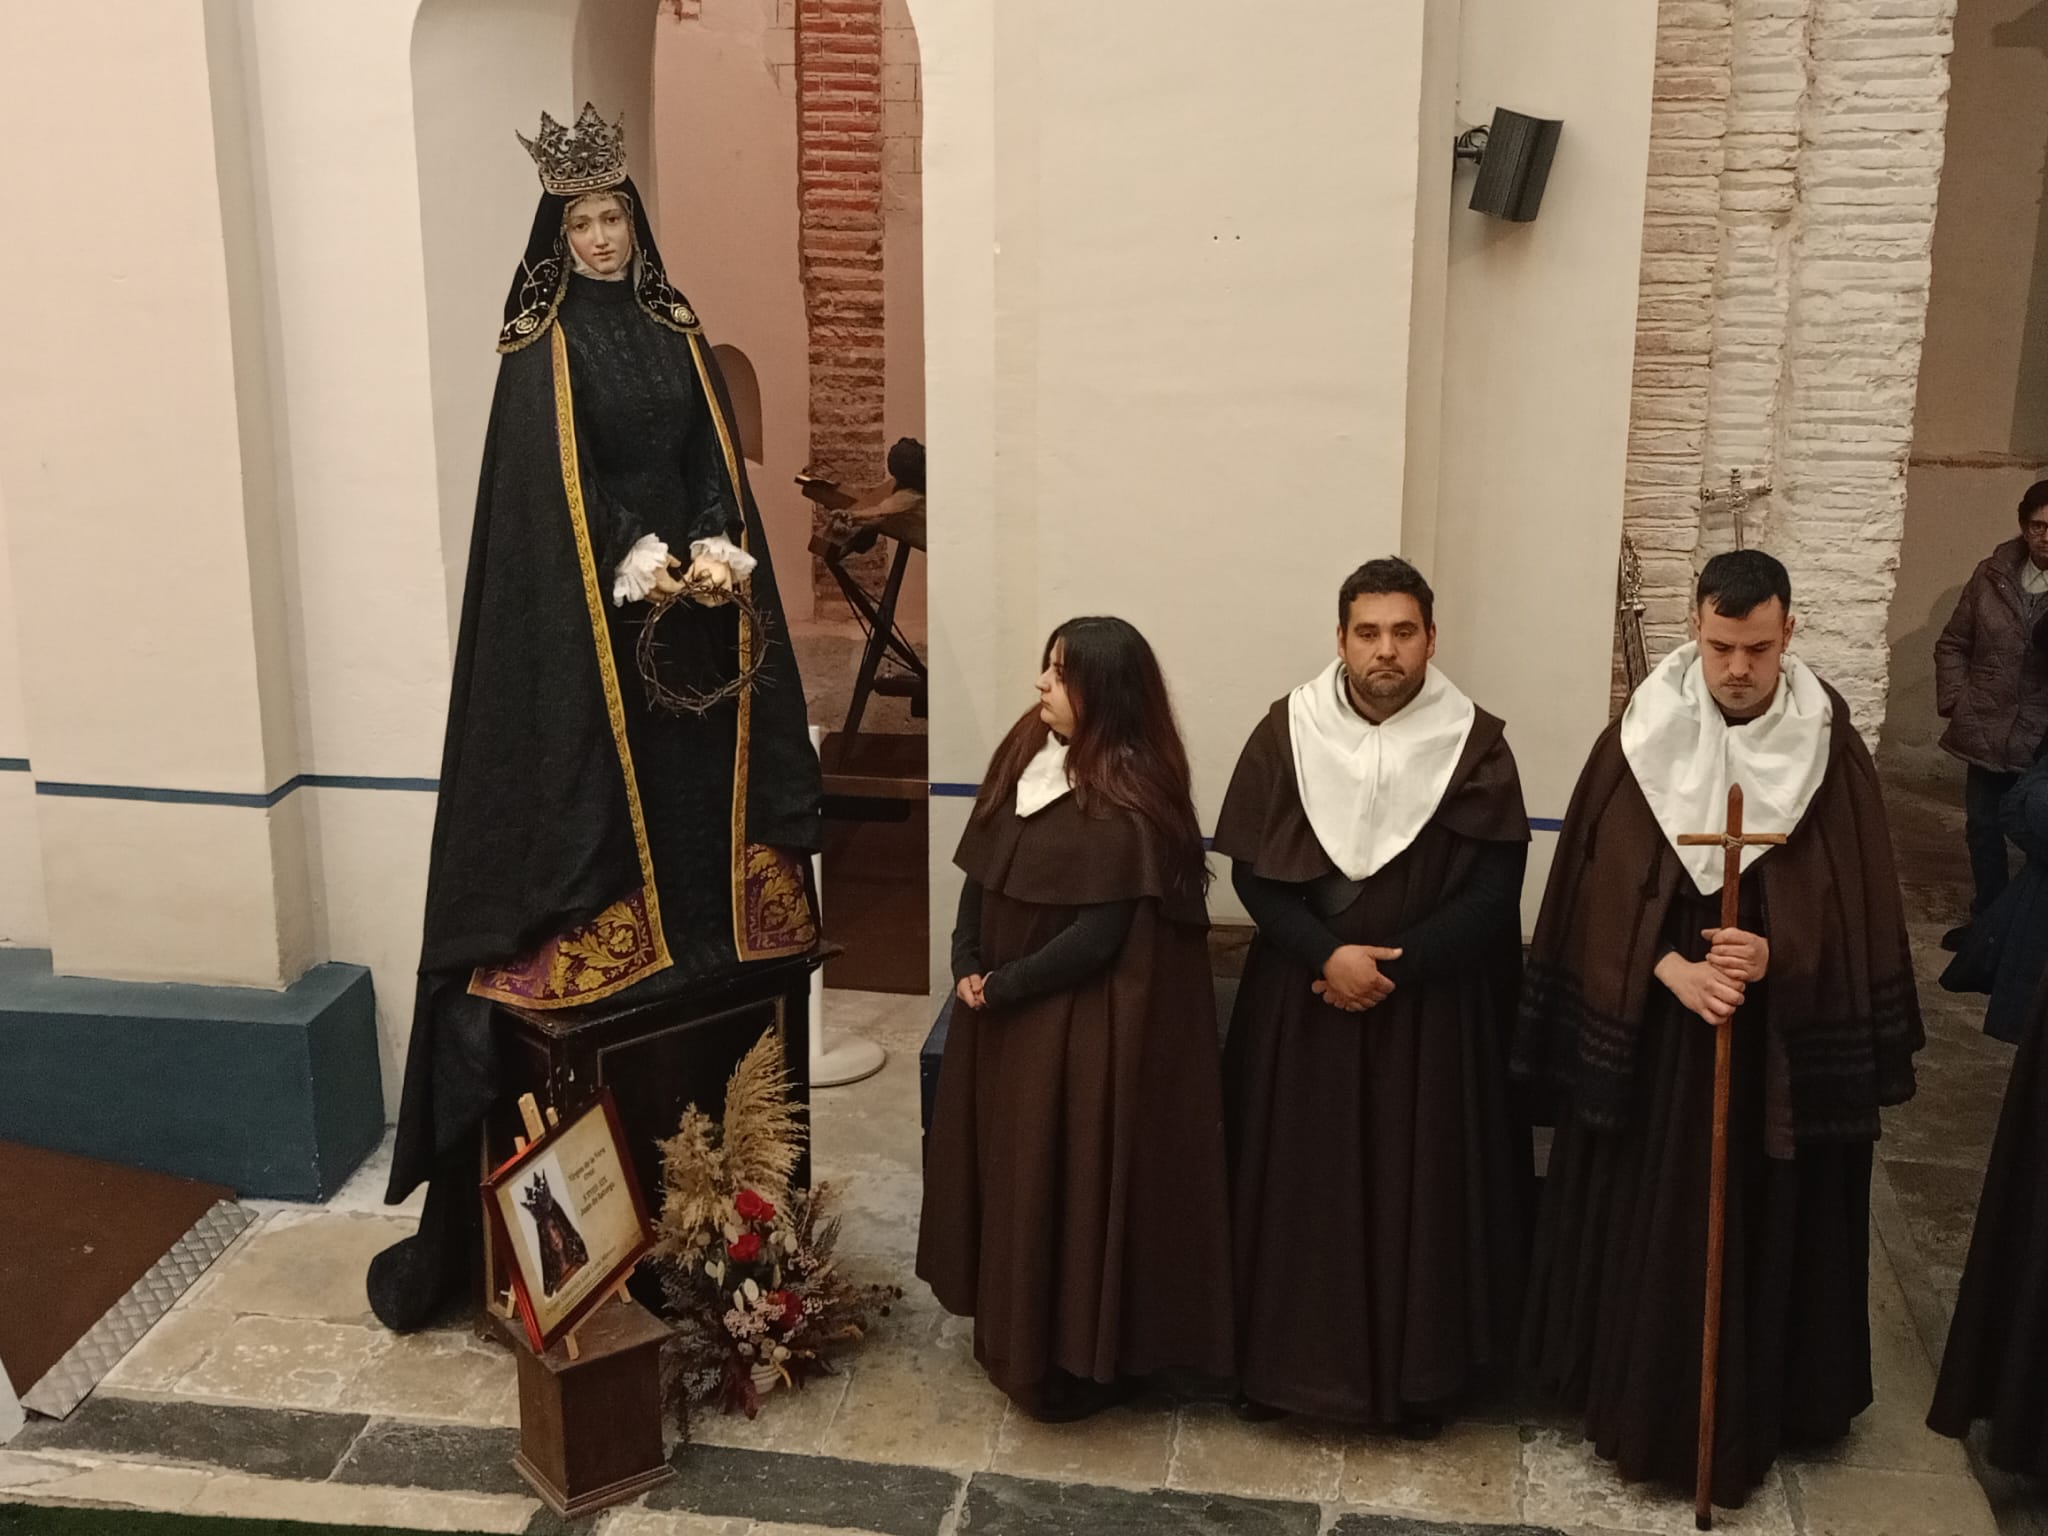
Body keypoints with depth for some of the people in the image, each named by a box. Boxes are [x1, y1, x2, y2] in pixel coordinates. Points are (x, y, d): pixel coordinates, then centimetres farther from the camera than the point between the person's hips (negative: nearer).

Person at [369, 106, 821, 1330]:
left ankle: (702, 935, 17)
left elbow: (717, 459, 6)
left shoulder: (677, 331, 11)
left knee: (698, 790, 6)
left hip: (697, 599, 4)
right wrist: (634, 563, -20)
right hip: (588, 612, -4)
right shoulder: (543, 348, -2)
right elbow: (550, 485, -9)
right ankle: (608, 942, 5)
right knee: (603, 789, -4)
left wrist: (719, 550, -11)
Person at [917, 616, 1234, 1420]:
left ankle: (1072, 1356, 21)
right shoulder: (1025, 750, 2)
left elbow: (1098, 938, -22)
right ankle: (1011, 1335, 36)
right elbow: (980, 867, 6)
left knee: (1068, 1184, 3)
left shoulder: (1126, 801, -22)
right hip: (1001, 1009, 8)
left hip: (1081, 1025, -8)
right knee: (1009, 1171, 18)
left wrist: (1000, 987, -14)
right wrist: (966, 964, -6)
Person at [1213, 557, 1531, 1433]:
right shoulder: (1287, 733, -5)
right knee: (1296, 1185, 8)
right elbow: (1251, 872, -4)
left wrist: (1394, 966, -16)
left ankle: (1415, 1374, 24)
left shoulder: (1474, 745, -7)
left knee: (1420, 1189, 7)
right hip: (1301, 1001, 1)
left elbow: (1494, 892, -8)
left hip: (1431, 1007, -1)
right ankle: (1283, 1361, 25)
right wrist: (1328, 955, -17)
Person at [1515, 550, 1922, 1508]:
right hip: (1647, 1031, 0)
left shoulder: (1830, 749, -5)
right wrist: (1669, 968, -19)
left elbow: (1851, 900, -5)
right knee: (1644, 1221, 9)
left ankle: (1746, 1415, 24)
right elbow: (1603, 887, -5)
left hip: (1784, 1040, 0)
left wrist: (1775, 956, -22)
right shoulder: (1638, 739, -5)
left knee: (1760, 1225, 9)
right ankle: (1638, 1403, 25)